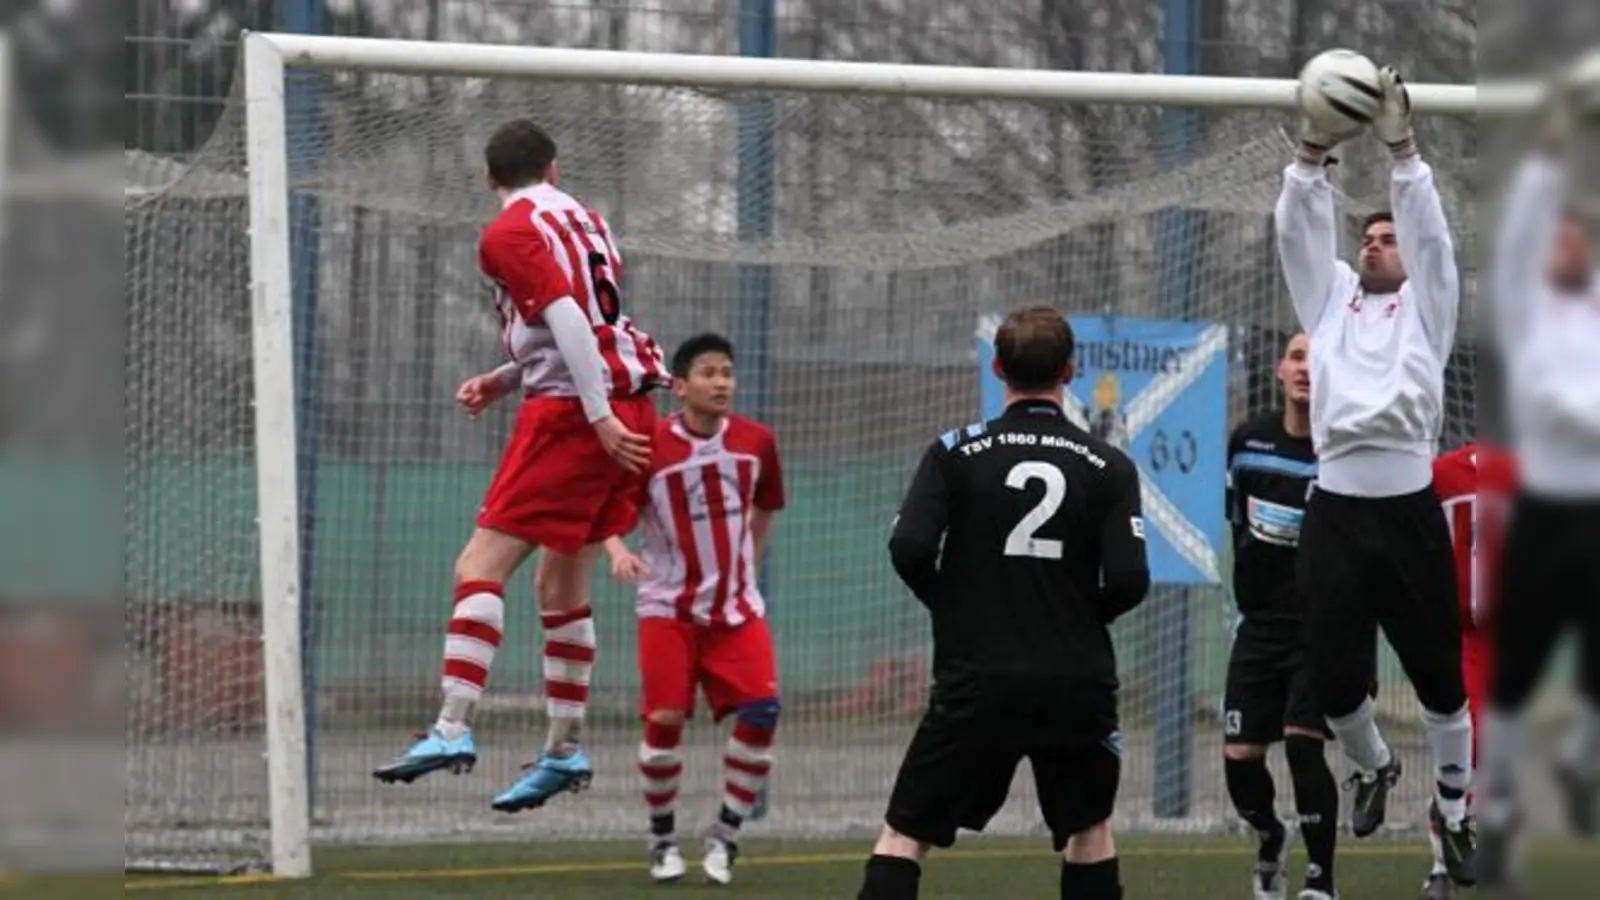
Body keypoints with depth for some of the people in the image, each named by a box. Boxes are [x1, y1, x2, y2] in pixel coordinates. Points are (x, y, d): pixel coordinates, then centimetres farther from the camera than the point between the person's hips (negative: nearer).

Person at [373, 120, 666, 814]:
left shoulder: (509, 234, -5)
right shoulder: (581, 220, 19)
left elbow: (568, 318, -18)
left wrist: (599, 417, -20)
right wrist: (503, 381, 18)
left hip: (570, 414, -8)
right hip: (628, 405, 8)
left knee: (481, 567, -9)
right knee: (562, 583, 16)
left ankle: (453, 730, -20)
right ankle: (566, 750, 18)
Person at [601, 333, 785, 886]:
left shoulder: (756, 442, 0)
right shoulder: (650, 447, -11)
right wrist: (619, 551, -25)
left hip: (736, 608, 3)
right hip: (669, 607, -3)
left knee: (760, 712, -13)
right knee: (665, 718, -11)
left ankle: (725, 835, 3)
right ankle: (662, 839, 10)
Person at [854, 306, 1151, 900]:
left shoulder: (955, 453, -1)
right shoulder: (1109, 467, 1)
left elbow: (909, 549, -11)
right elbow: (1129, 582, -5)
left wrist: (950, 605, 9)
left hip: (975, 681, -2)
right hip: (1077, 683, 2)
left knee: (904, 836, 3)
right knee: (1089, 830, 22)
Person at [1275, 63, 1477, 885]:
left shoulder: (1425, 307, 12)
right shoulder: (1331, 300, 18)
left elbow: (1432, 234, -1)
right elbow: (1298, 236, 7)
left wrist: (1401, 148, -10)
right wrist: (1312, 155, -7)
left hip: (1408, 509, -2)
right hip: (1335, 510, 2)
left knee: (1437, 670, 2)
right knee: (1333, 677, 1)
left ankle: (1452, 807, 18)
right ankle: (1373, 770, 31)